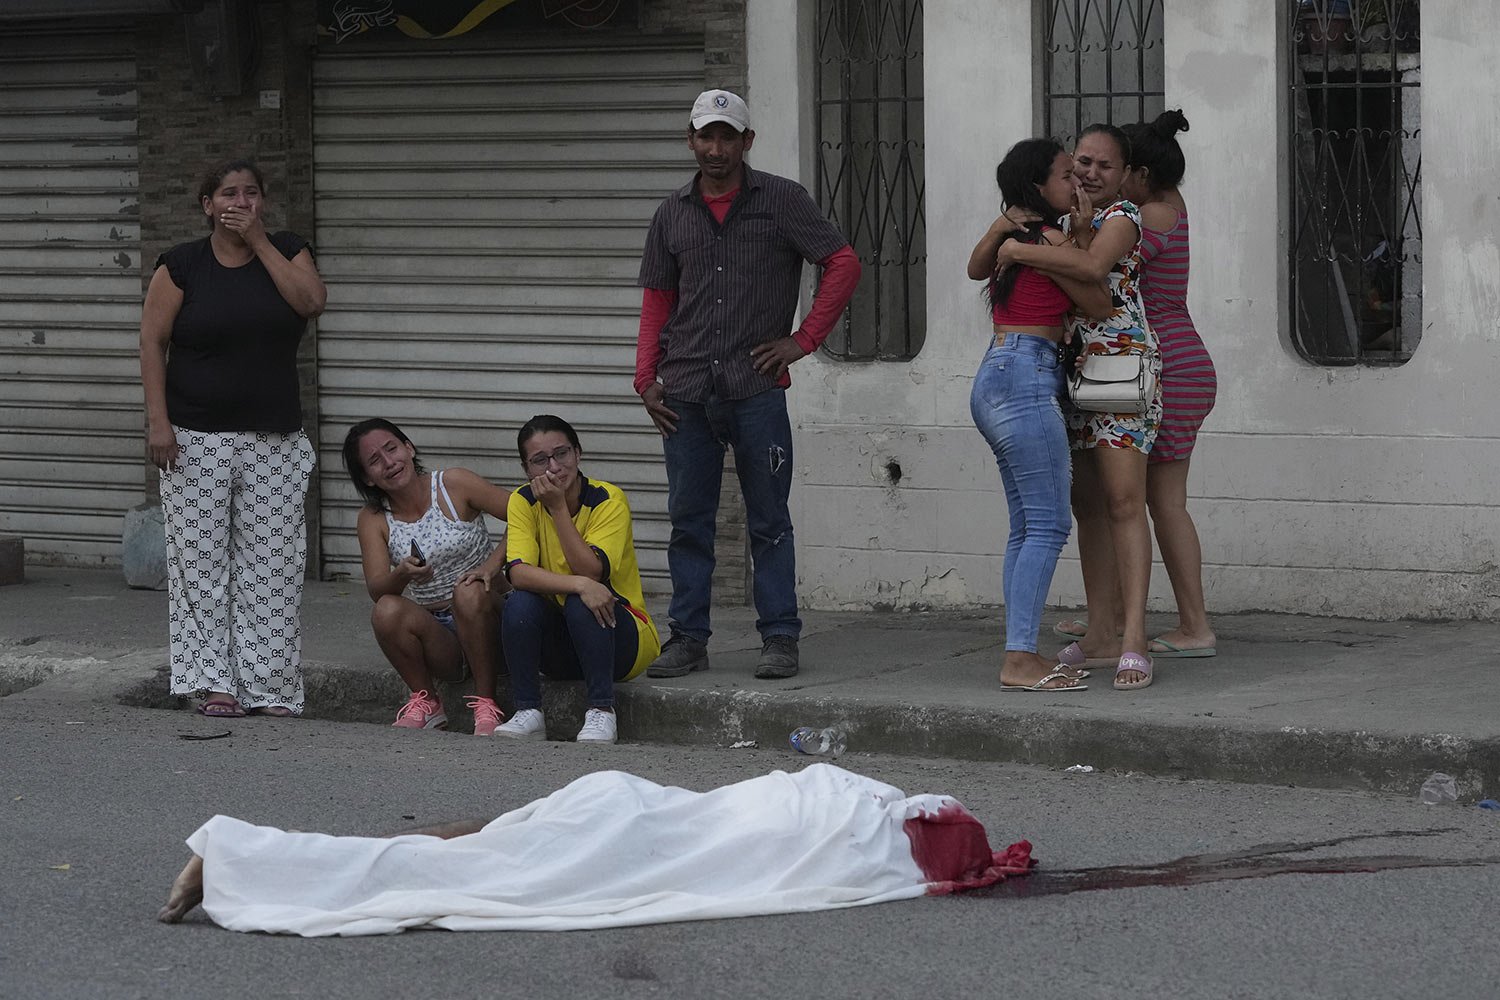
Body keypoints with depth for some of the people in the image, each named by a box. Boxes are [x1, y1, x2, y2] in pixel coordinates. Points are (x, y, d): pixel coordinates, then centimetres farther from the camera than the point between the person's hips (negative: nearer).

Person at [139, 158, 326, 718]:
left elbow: (311, 300, -13)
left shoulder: (286, 252, 6)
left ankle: (269, 687, 3)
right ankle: (214, 683, 3)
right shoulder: (182, 266, 0)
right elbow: (152, 342, -2)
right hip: (197, 439, -2)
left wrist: (258, 241, -10)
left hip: (273, 440, 2)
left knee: (270, 562, 0)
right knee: (201, 558, -2)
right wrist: (158, 421, -10)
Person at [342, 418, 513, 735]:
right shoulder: (373, 519, 2)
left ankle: (486, 704, -21)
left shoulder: (453, 485, -5)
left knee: (469, 593, -35)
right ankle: (426, 704, -7)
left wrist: (494, 563, -22)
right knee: (386, 612, -28)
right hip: (436, 635, 2)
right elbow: (376, 590, -12)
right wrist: (403, 574, -34)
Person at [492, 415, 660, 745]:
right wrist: (579, 585, -37)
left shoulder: (608, 500, -13)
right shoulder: (524, 502, -4)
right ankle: (528, 714, -23)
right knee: (519, 602, -26)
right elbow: (518, 572, -22)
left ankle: (601, 712, -30)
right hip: (560, 650, 3)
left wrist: (558, 507, -25)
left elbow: (591, 570, -26)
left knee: (579, 604, -33)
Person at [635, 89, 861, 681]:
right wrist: (646, 378, 6)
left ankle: (779, 639, 5)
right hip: (686, 393, 3)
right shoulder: (673, 214, 13)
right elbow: (657, 300, 16)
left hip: (756, 388, -3)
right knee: (688, 520, 5)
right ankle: (688, 638, 11)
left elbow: (843, 264, 0)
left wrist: (803, 341, -4)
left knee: (769, 521, 1)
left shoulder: (781, 200, 2)